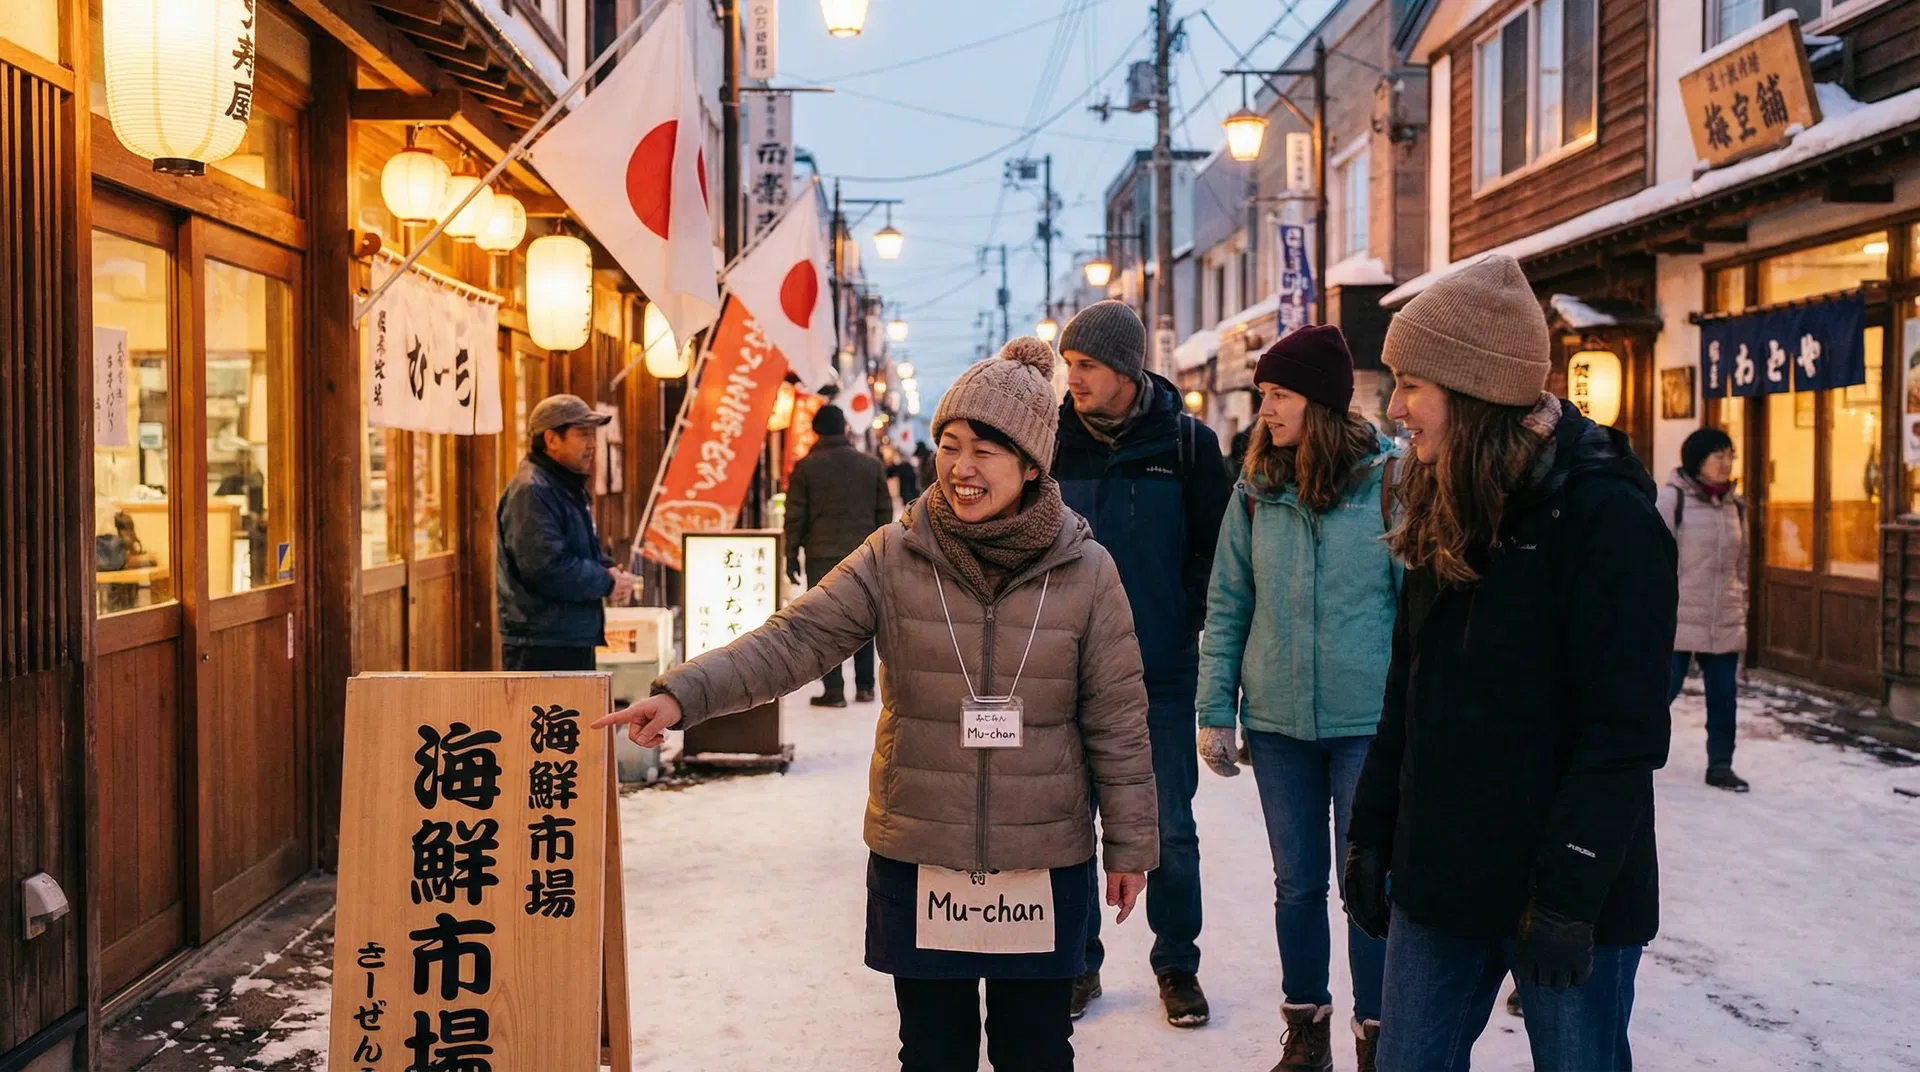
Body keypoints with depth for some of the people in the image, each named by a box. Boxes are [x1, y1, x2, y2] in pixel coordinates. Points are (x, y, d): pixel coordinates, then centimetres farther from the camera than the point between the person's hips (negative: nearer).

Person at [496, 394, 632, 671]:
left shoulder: (569, 488, 17)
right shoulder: (532, 491, -16)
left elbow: (587, 552, 27)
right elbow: (547, 567, -25)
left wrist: (610, 571, 4)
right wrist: (606, 583, -13)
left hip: (575, 642, 11)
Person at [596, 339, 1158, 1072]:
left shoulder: (1085, 573, -5)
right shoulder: (895, 558, -5)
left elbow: (1117, 718, -1)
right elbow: (793, 639, -13)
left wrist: (1130, 843, 3)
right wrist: (683, 694, -27)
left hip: (1044, 862, 0)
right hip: (917, 856, 1)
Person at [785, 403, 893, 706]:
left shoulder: (806, 467, -4)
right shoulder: (871, 464, 5)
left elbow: (795, 515, -3)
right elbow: (885, 511, 9)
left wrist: (792, 554, 4)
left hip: (822, 555, -3)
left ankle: (834, 690, -2)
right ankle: (865, 686, 18)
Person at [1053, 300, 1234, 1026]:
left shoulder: (1187, 442, -3)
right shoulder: (1053, 440, 1)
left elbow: (1215, 550, 1)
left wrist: (1183, 623, -5)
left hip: (1162, 673, -1)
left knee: (1171, 829, 7)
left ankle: (1177, 965, 22)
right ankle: (1077, 961, 24)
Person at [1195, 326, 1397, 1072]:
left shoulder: (1389, 478, -6)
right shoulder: (1257, 490, 3)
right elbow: (1227, 606, 6)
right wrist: (1215, 712, 3)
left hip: (1368, 719, -3)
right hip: (1277, 720, 3)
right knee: (1298, 883, 13)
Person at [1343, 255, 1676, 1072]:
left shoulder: (1606, 516, -15)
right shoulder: (1449, 511, 8)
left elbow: (1624, 733, -18)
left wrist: (1569, 894, -20)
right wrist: (1370, 834, 11)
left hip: (1574, 893, -6)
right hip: (1437, 882, 7)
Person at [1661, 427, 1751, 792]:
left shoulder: (1735, 505, 10)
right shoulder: (1673, 498, -7)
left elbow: (1740, 564, 19)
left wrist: (1741, 612, 18)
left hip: (1724, 624, 5)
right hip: (1680, 620, -5)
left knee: (1723, 697, 7)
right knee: (1664, 688, -1)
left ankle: (1720, 765, 18)